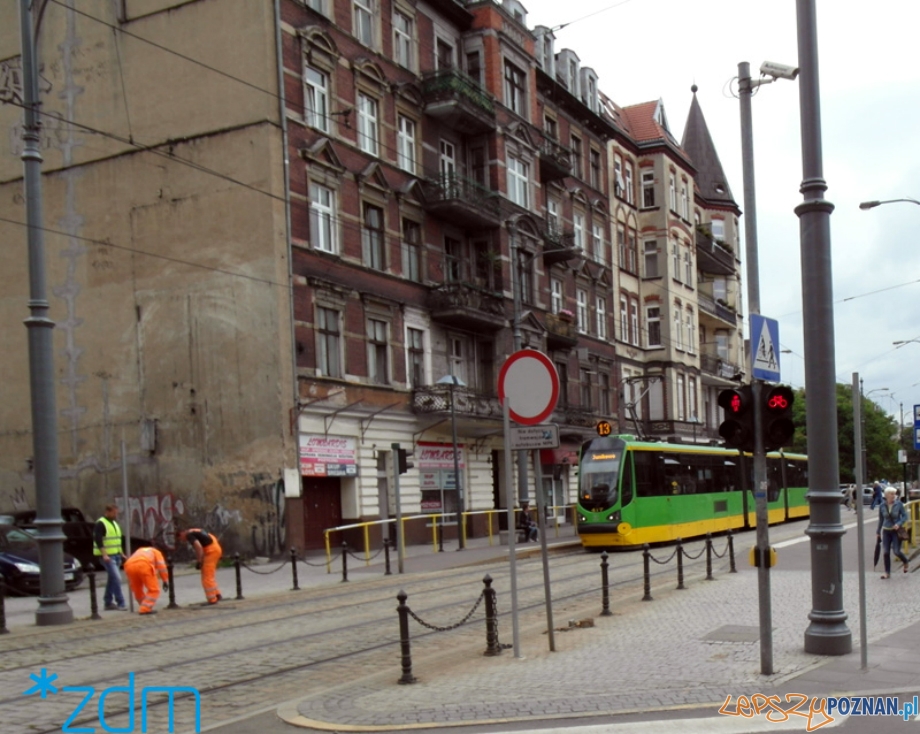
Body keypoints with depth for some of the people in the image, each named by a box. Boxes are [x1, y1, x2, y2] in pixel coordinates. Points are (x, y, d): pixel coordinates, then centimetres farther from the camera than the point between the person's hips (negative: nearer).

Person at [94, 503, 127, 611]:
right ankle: (120, 603, -12)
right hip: (107, 556, -9)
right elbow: (98, 540, -18)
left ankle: (108, 602, 19)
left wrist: (122, 553, 19)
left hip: (116, 555, 9)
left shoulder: (115, 523, 17)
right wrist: (104, 554, -25)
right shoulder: (100, 524, -11)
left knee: (111, 579, 11)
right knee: (116, 578, -14)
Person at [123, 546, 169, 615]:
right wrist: (165, 581, 17)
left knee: (137, 590, 23)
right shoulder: (156, 552, 31)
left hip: (129, 566, 5)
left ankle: (145, 607, 26)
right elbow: (161, 566, 17)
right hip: (144, 565, -5)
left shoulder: (139, 551, 43)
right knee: (153, 590, 4)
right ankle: (145, 609, -6)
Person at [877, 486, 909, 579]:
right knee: (886, 552, -2)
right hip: (886, 531, 2)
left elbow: (905, 516, -4)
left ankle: (905, 562, 24)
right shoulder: (882, 506, -1)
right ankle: (887, 572, 9)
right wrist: (878, 532, 14)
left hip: (896, 530, -2)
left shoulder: (899, 504, -8)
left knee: (897, 551, -8)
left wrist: (899, 524, -22)